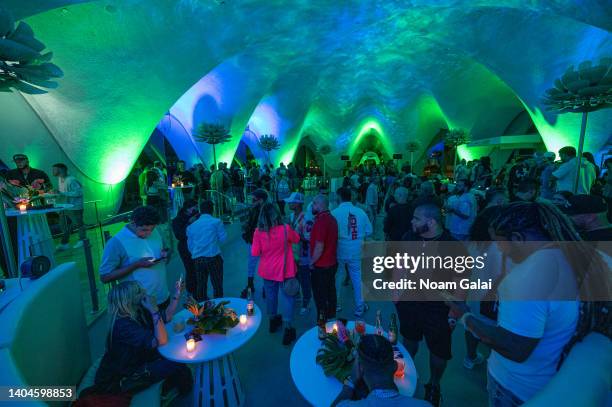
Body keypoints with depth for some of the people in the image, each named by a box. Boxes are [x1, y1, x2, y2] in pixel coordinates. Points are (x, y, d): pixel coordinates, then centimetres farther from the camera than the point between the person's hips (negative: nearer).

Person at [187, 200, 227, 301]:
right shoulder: (216, 222, -5)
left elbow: (190, 245, 15)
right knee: (217, 285, 7)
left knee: (201, 285, 14)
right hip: (213, 257, -4)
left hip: (197, 259, 4)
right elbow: (223, 238, 2)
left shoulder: (191, 226, 8)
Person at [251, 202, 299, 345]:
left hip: (267, 270, 3)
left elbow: (255, 253, -8)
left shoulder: (258, 231, -15)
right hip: (284, 270, -3)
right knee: (287, 298, 9)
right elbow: (297, 239, 0)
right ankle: (288, 329, 13)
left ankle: (273, 320, 43)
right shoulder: (285, 229, -19)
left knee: (270, 295, 22)